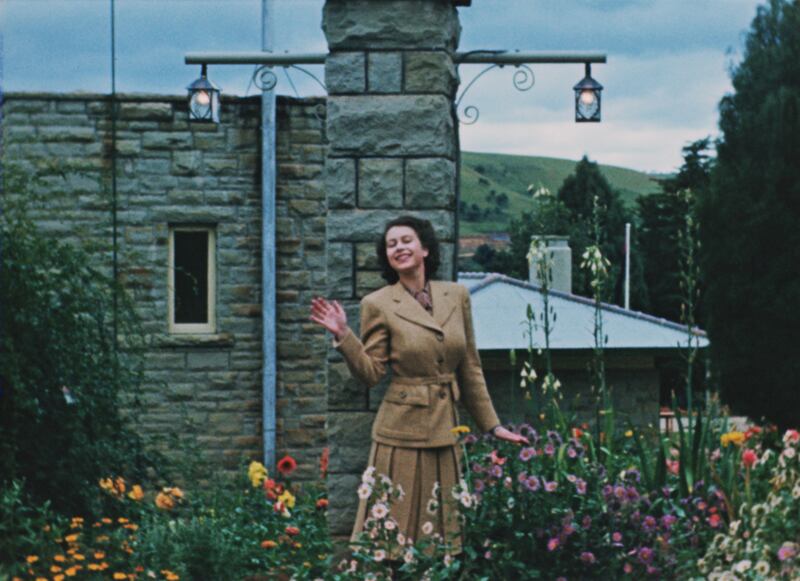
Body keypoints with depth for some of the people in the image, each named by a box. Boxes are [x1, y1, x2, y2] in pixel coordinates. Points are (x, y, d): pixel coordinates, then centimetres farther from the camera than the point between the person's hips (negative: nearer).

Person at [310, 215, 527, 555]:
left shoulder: (457, 296, 7)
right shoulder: (378, 305, -4)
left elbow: (470, 368, 12)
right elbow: (371, 373, -7)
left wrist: (491, 425, 13)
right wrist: (342, 336, -20)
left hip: (445, 429, 4)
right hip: (403, 428, -4)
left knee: (442, 531, 9)